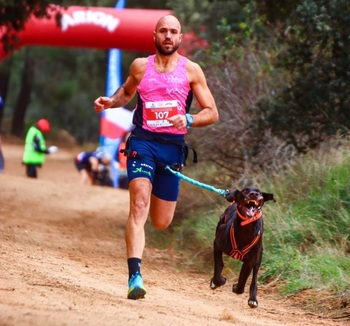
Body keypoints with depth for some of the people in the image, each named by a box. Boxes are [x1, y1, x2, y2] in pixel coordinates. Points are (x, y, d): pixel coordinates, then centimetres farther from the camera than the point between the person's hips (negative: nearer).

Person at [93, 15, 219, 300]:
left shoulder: (191, 70, 2)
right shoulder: (140, 66, 7)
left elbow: (212, 113, 3)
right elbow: (127, 91, 28)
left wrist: (188, 120, -16)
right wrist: (111, 102, 6)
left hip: (173, 147, 1)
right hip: (143, 141, -1)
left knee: (161, 223, 9)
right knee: (139, 206, -22)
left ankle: (156, 192, 47)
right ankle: (135, 276, -29)